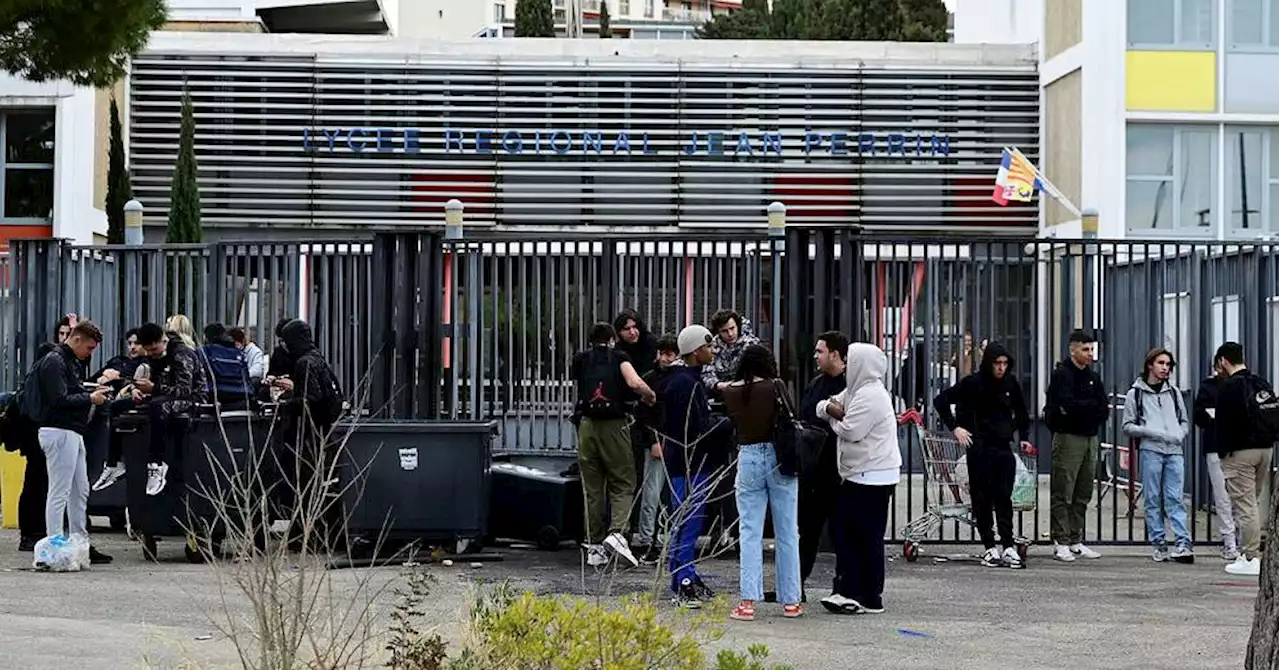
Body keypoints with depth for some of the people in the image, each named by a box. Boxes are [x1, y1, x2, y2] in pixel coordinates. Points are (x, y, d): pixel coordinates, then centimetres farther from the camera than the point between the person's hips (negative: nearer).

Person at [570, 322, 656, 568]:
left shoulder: (580, 360, 14)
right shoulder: (619, 357, 5)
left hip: (587, 425, 3)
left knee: (592, 488, 8)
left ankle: (594, 547, 7)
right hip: (613, 426, -3)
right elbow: (635, 383, -10)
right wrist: (651, 396, 7)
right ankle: (617, 532, -20)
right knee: (623, 483, 3)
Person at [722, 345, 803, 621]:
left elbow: (734, 423, 8)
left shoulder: (730, 393, 0)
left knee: (750, 533, 3)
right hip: (779, 457, -1)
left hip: (748, 459, 1)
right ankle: (790, 601, 11)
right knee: (787, 533, 7)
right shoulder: (775, 387, -7)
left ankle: (748, 601, -5)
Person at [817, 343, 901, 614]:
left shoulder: (870, 395, -17)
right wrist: (831, 408, -6)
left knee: (868, 538, -4)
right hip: (857, 475, 10)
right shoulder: (856, 390, 15)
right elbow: (823, 406, 17)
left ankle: (870, 599, 1)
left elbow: (850, 431, -22)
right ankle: (848, 591, 15)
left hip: (871, 477, -10)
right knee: (845, 532, 10)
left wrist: (834, 417, -2)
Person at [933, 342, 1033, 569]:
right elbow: (940, 401, -2)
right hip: (979, 448, -3)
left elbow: (1021, 412, 21)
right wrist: (955, 428, -8)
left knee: (1004, 497, -1)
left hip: (1003, 447, 3)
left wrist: (1024, 437, 11)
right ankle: (990, 548, 6)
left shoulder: (1011, 383, 5)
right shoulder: (972, 383, -7)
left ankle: (1008, 546, -1)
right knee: (982, 498, 1)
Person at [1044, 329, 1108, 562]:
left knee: (1082, 496, 9)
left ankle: (1076, 541, 14)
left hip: (1090, 438, 7)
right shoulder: (1061, 375, -5)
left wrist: (1080, 408, -11)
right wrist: (1093, 406, -7)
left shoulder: (1093, 377, 16)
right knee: (1062, 494, -6)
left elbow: (1104, 409, 6)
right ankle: (1061, 543, -4)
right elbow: (1068, 405, -19)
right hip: (1068, 438, -7)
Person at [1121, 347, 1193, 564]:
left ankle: (1183, 543, -12)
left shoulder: (1174, 392, 18)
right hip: (1150, 451, -2)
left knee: (1175, 498, -6)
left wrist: (1179, 434, 1)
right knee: (1153, 499, 0)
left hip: (1174, 451, 2)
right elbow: (1128, 426, 4)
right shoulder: (1135, 393, 7)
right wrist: (1152, 432, -11)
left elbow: (1184, 421, 23)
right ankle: (1158, 544, 5)